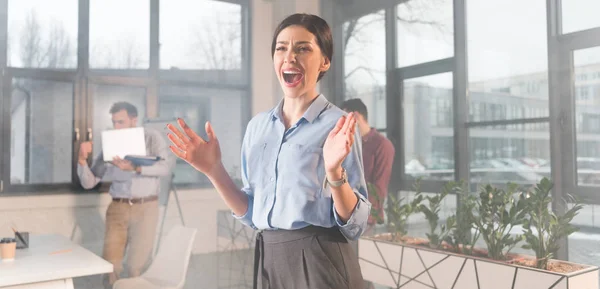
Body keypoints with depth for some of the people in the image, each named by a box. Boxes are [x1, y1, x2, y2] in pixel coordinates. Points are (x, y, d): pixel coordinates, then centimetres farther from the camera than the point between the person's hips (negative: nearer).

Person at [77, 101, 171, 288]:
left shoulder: (151, 138, 0)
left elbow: (165, 168, -16)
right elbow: (89, 183, 7)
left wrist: (135, 168, -30)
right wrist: (82, 160, -11)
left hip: (145, 207, -3)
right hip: (117, 208, 3)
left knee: (137, 267, 0)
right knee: (109, 264, 4)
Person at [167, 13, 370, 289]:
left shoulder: (338, 125, -10)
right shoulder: (257, 125, 5)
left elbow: (355, 224, -11)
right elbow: (250, 213, 8)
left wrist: (334, 171, -27)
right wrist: (214, 170, -4)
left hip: (320, 261, -5)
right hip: (268, 259, 5)